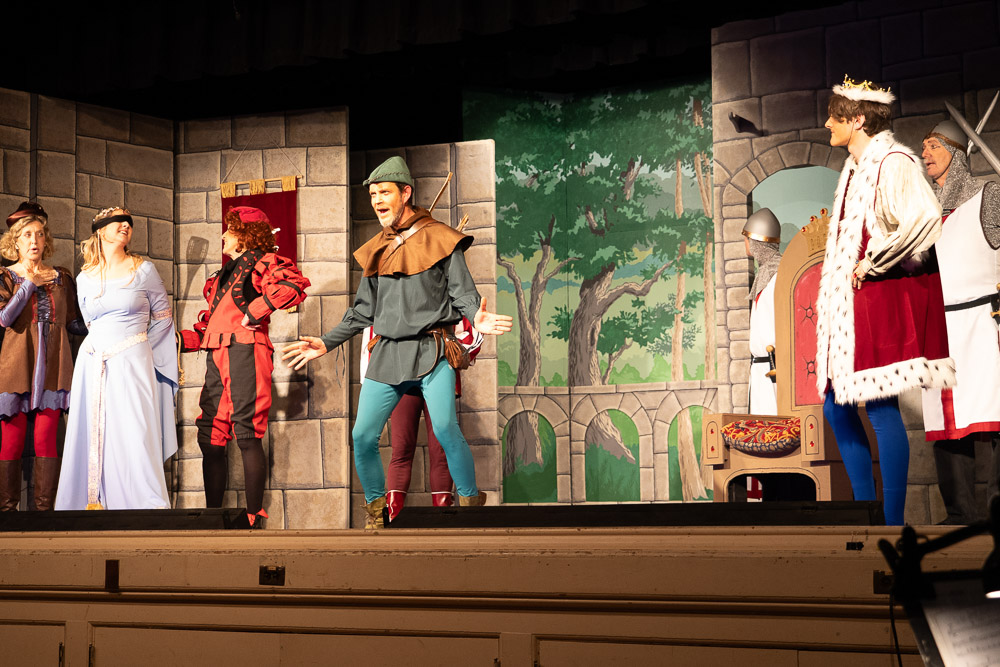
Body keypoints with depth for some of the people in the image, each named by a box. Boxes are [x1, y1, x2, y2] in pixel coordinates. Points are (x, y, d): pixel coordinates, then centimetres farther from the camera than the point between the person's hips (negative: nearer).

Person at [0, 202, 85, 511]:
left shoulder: (61, 277, 14)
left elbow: (73, 323, 17)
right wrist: (30, 284, -5)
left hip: (52, 366, 1)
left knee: (46, 438, -5)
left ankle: (45, 508, -2)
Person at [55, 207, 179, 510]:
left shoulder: (143, 270, 3)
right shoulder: (85, 278, 12)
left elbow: (162, 317, 11)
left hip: (131, 364, -3)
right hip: (93, 366, 3)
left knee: (135, 436, -11)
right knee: (92, 436, -2)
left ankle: (149, 506, -11)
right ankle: (92, 504, 0)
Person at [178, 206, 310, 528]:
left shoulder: (263, 262, 2)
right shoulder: (222, 276, 27)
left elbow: (294, 285, -19)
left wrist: (255, 309, -17)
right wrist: (179, 339, 11)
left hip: (246, 352, -8)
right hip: (217, 357, 8)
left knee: (247, 435, -10)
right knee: (210, 438, 4)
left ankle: (255, 518, -7)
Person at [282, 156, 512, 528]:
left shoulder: (439, 240, 2)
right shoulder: (375, 250, 16)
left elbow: (464, 294, -2)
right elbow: (363, 311, 22)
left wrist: (477, 319, -24)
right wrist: (326, 343, 16)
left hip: (431, 351, -5)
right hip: (387, 354, 5)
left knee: (446, 430, -20)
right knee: (363, 436, -3)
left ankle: (470, 502, -2)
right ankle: (375, 511, 16)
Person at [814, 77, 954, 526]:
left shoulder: (893, 162, -13)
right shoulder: (854, 167, 15)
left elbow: (925, 220, -29)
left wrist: (872, 263, -19)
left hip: (884, 298, -9)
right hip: (849, 302, 10)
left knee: (880, 406, -7)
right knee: (836, 406, 10)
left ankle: (893, 523, 0)